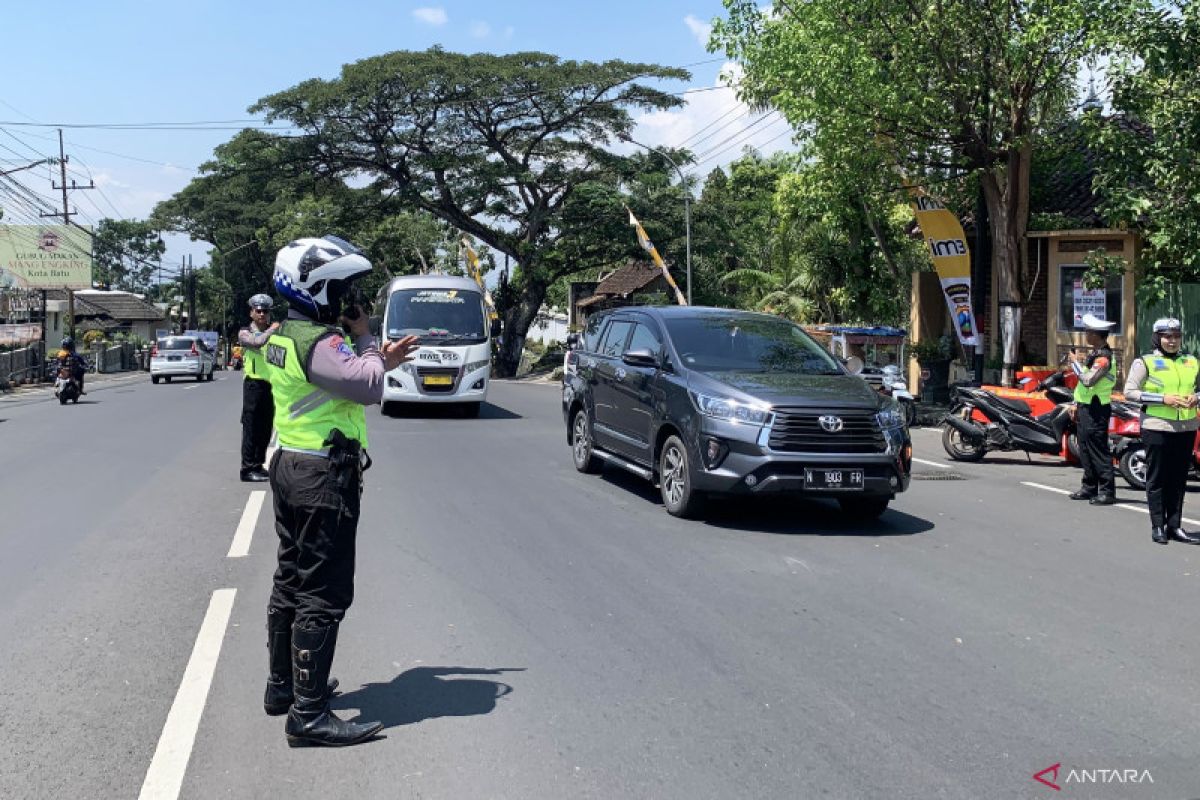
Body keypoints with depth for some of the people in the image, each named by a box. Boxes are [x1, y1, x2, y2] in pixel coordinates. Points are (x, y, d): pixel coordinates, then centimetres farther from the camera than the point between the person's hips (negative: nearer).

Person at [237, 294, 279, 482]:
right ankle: (248, 468, 1)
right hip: (255, 384, -5)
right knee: (251, 429, -3)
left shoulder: (274, 331, 13)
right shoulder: (245, 333, 0)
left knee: (266, 429, 10)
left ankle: (258, 465, 20)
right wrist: (272, 330, -14)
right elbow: (257, 342, -23)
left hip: (272, 385, 5)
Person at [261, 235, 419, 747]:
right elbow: (369, 389, -24)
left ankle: (283, 685, 32)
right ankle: (308, 715, -3)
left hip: (289, 468, 11)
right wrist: (364, 339, -9)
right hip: (324, 476, -11)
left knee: (291, 583, 19)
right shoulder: (319, 342, -20)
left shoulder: (282, 336, 12)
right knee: (323, 597, -7)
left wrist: (381, 361, 12)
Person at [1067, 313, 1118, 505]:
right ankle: (1089, 488, 24)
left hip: (1095, 410, -10)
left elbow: (1089, 380, -29)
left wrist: (1076, 363, -15)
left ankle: (1107, 492, -4)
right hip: (1085, 408, 10)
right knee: (1085, 450, 15)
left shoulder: (1103, 357, -18)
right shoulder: (1094, 353, 14)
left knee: (1099, 451, -8)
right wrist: (1076, 404, 21)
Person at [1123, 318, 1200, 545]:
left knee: (1179, 478, 8)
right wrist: (1163, 399, -16)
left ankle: (1174, 526, 16)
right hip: (1157, 427, -4)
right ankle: (1157, 526, 5)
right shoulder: (1145, 362, 0)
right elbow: (1130, 392, -7)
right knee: (1157, 478, 0)